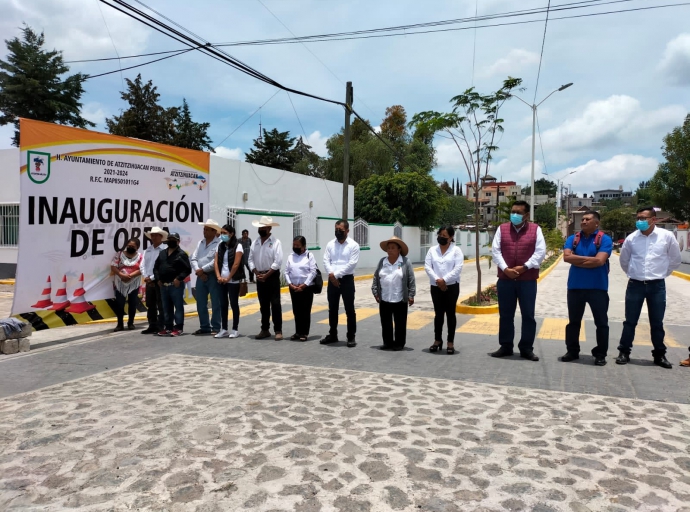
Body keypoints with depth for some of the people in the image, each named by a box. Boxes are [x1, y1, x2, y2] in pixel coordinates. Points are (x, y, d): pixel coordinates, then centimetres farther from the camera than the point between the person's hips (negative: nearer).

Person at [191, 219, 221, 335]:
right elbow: (193, 258, 7)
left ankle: (215, 328, 7)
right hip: (201, 276, 7)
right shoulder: (200, 243, 14)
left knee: (215, 303, 0)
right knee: (201, 303, 11)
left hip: (213, 276, -7)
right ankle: (204, 327, 21)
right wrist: (198, 271, -10)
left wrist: (202, 270, -13)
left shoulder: (218, 244, -8)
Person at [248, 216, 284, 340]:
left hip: (272, 276, -5)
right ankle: (265, 330, 20)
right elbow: (251, 259, 9)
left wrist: (266, 275, -15)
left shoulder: (275, 242, -7)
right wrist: (257, 273, -5)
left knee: (275, 304, -4)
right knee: (263, 305, 12)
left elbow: (278, 262, -14)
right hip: (259, 277, 5)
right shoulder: (255, 243, 10)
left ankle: (278, 331, 1)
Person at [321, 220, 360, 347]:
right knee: (332, 309, 12)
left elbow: (352, 264, -13)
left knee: (349, 310, 2)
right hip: (332, 280, 4)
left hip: (347, 280, -4)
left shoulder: (353, 245, -5)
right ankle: (332, 335, 24)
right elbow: (326, 261, 2)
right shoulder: (330, 244, 8)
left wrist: (336, 274, -15)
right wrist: (331, 274, -14)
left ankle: (351, 337, 11)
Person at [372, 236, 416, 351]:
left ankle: (399, 343, 17)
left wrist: (411, 295, -8)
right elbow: (376, 278, 9)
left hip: (400, 300, -3)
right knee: (385, 323, 10)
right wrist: (375, 292, 4)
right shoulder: (382, 262, 6)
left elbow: (411, 280, -5)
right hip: (384, 299, 4)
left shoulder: (406, 262, -4)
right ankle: (388, 342, 22)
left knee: (400, 323, 6)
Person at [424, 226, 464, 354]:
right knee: (438, 314, 9)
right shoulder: (432, 250, 8)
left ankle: (450, 342, 10)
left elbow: (458, 268, -11)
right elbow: (427, 267, 0)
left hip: (452, 286, -3)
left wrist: (444, 280, -17)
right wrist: (437, 280, -13)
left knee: (450, 313, 3)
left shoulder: (456, 250, -1)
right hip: (435, 286, 3)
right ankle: (437, 340, 20)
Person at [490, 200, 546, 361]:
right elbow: (495, 250, 0)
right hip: (505, 279, 1)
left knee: (528, 315, 4)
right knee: (505, 315, 8)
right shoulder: (502, 228, 7)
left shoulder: (535, 229, 3)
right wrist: (505, 268, -12)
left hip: (528, 280, -1)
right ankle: (506, 346, 18)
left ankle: (526, 348, 14)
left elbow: (540, 252, -5)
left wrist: (524, 267, -14)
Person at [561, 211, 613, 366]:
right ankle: (572, 351, 24)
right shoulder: (572, 239, 5)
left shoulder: (605, 239, -4)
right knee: (573, 321, 12)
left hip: (598, 287, -3)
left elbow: (600, 261, -18)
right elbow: (567, 257, -9)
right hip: (575, 286, 3)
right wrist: (589, 258, -13)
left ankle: (600, 354, 19)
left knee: (601, 323, 6)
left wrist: (577, 260, -9)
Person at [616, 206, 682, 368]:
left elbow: (675, 259, 7)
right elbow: (624, 260, 14)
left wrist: (662, 273, 10)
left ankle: (659, 355, 23)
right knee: (630, 322, 7)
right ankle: (624, 352, 17)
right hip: (635, 285, 1)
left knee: (657, 323, 10)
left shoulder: (667, 236, -6)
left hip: (657, 286, 0)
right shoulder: (631, 238, -3)